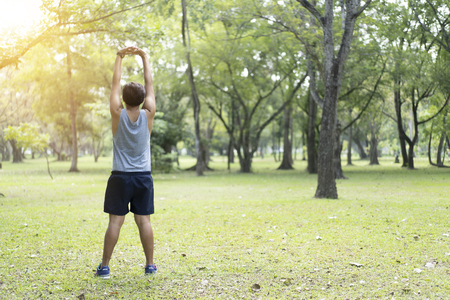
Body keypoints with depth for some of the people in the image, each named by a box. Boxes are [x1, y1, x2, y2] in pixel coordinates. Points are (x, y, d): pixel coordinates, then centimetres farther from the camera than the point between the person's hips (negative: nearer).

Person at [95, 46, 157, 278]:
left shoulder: (118, 114, -8)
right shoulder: (148, 115, -5)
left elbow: (115, 83, 3)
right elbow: (149, 84, 5)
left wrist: (119, 57, 13)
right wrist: (143, 57, 13)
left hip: (121, 177, -1)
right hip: (143, 177, 2)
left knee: (115, 221, -2)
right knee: (144, 220, 4)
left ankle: (104, 266, 2)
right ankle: (150, 265, 7)